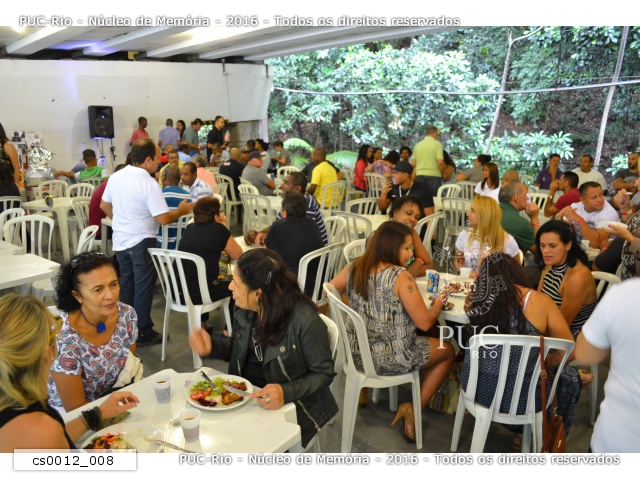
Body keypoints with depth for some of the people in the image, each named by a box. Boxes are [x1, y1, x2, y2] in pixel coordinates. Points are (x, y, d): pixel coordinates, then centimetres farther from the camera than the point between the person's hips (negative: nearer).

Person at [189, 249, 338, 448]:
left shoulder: (305, 322, -27)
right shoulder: (244, 309, -6)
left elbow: (324, 373, -15)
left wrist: (287, 393, -31)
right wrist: (211, 345, -9)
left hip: (289, 406, -6)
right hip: (244, 394, 6)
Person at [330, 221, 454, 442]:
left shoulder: (354, 268, -6)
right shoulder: (400, 276, -22)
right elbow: (424, 323, -20)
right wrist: (438, 305, 1)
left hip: (356, 353, 7)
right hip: (390, 359, -7)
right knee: (448, 351, 17)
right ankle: (414, 408, 14)